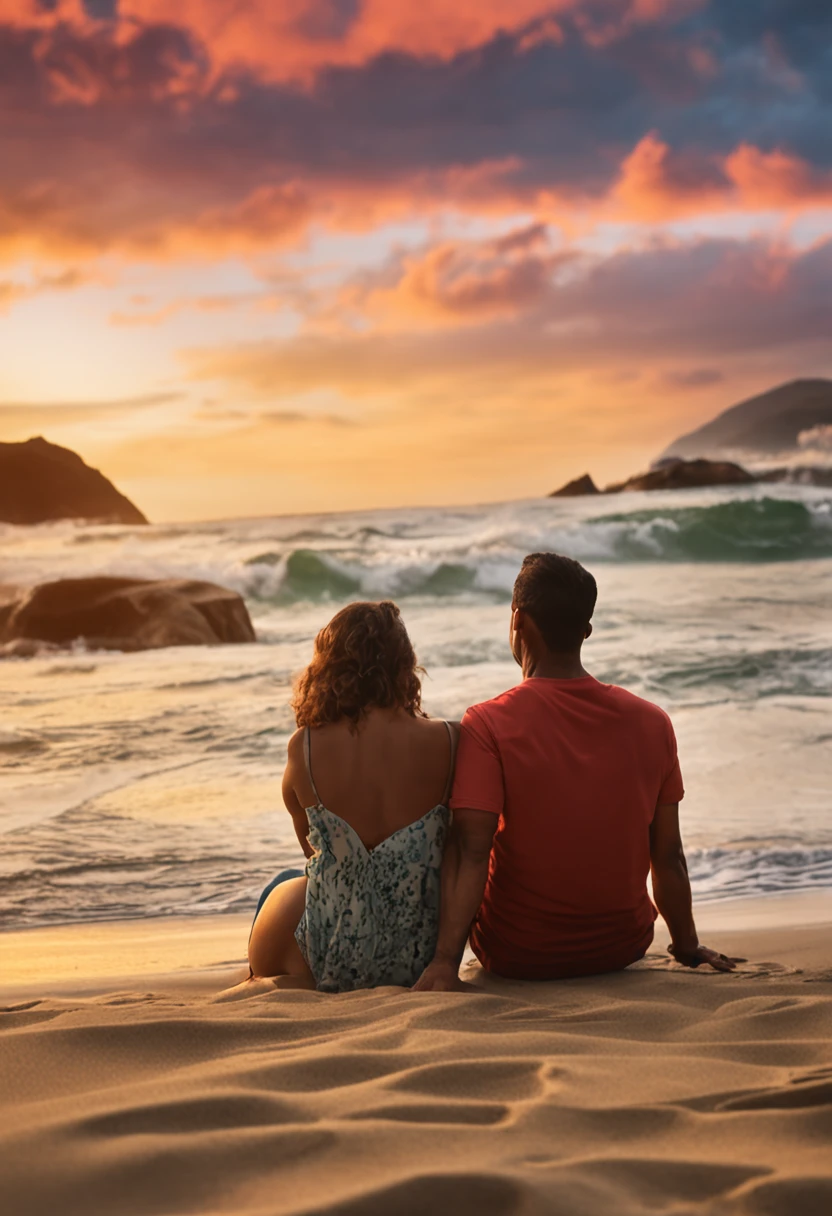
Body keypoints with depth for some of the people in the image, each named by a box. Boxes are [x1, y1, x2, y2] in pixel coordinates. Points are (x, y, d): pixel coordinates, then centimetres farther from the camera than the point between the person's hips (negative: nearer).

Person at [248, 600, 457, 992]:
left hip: (332, 961, -2)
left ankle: (294, 986, 28)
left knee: (281, 889, 34)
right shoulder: (445, 740, -11)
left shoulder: (305, 747, -12)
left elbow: (310, 845, 5)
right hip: (421, 957, 2)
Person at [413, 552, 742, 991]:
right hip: (623, 950, 4)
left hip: (518, 957, -4)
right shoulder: (653, 723, -6)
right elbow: (668, 855, -1)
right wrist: (687, 947, 12)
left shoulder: (488, 726, -17)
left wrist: (445, 960, -28)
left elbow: (470, 850, -26)